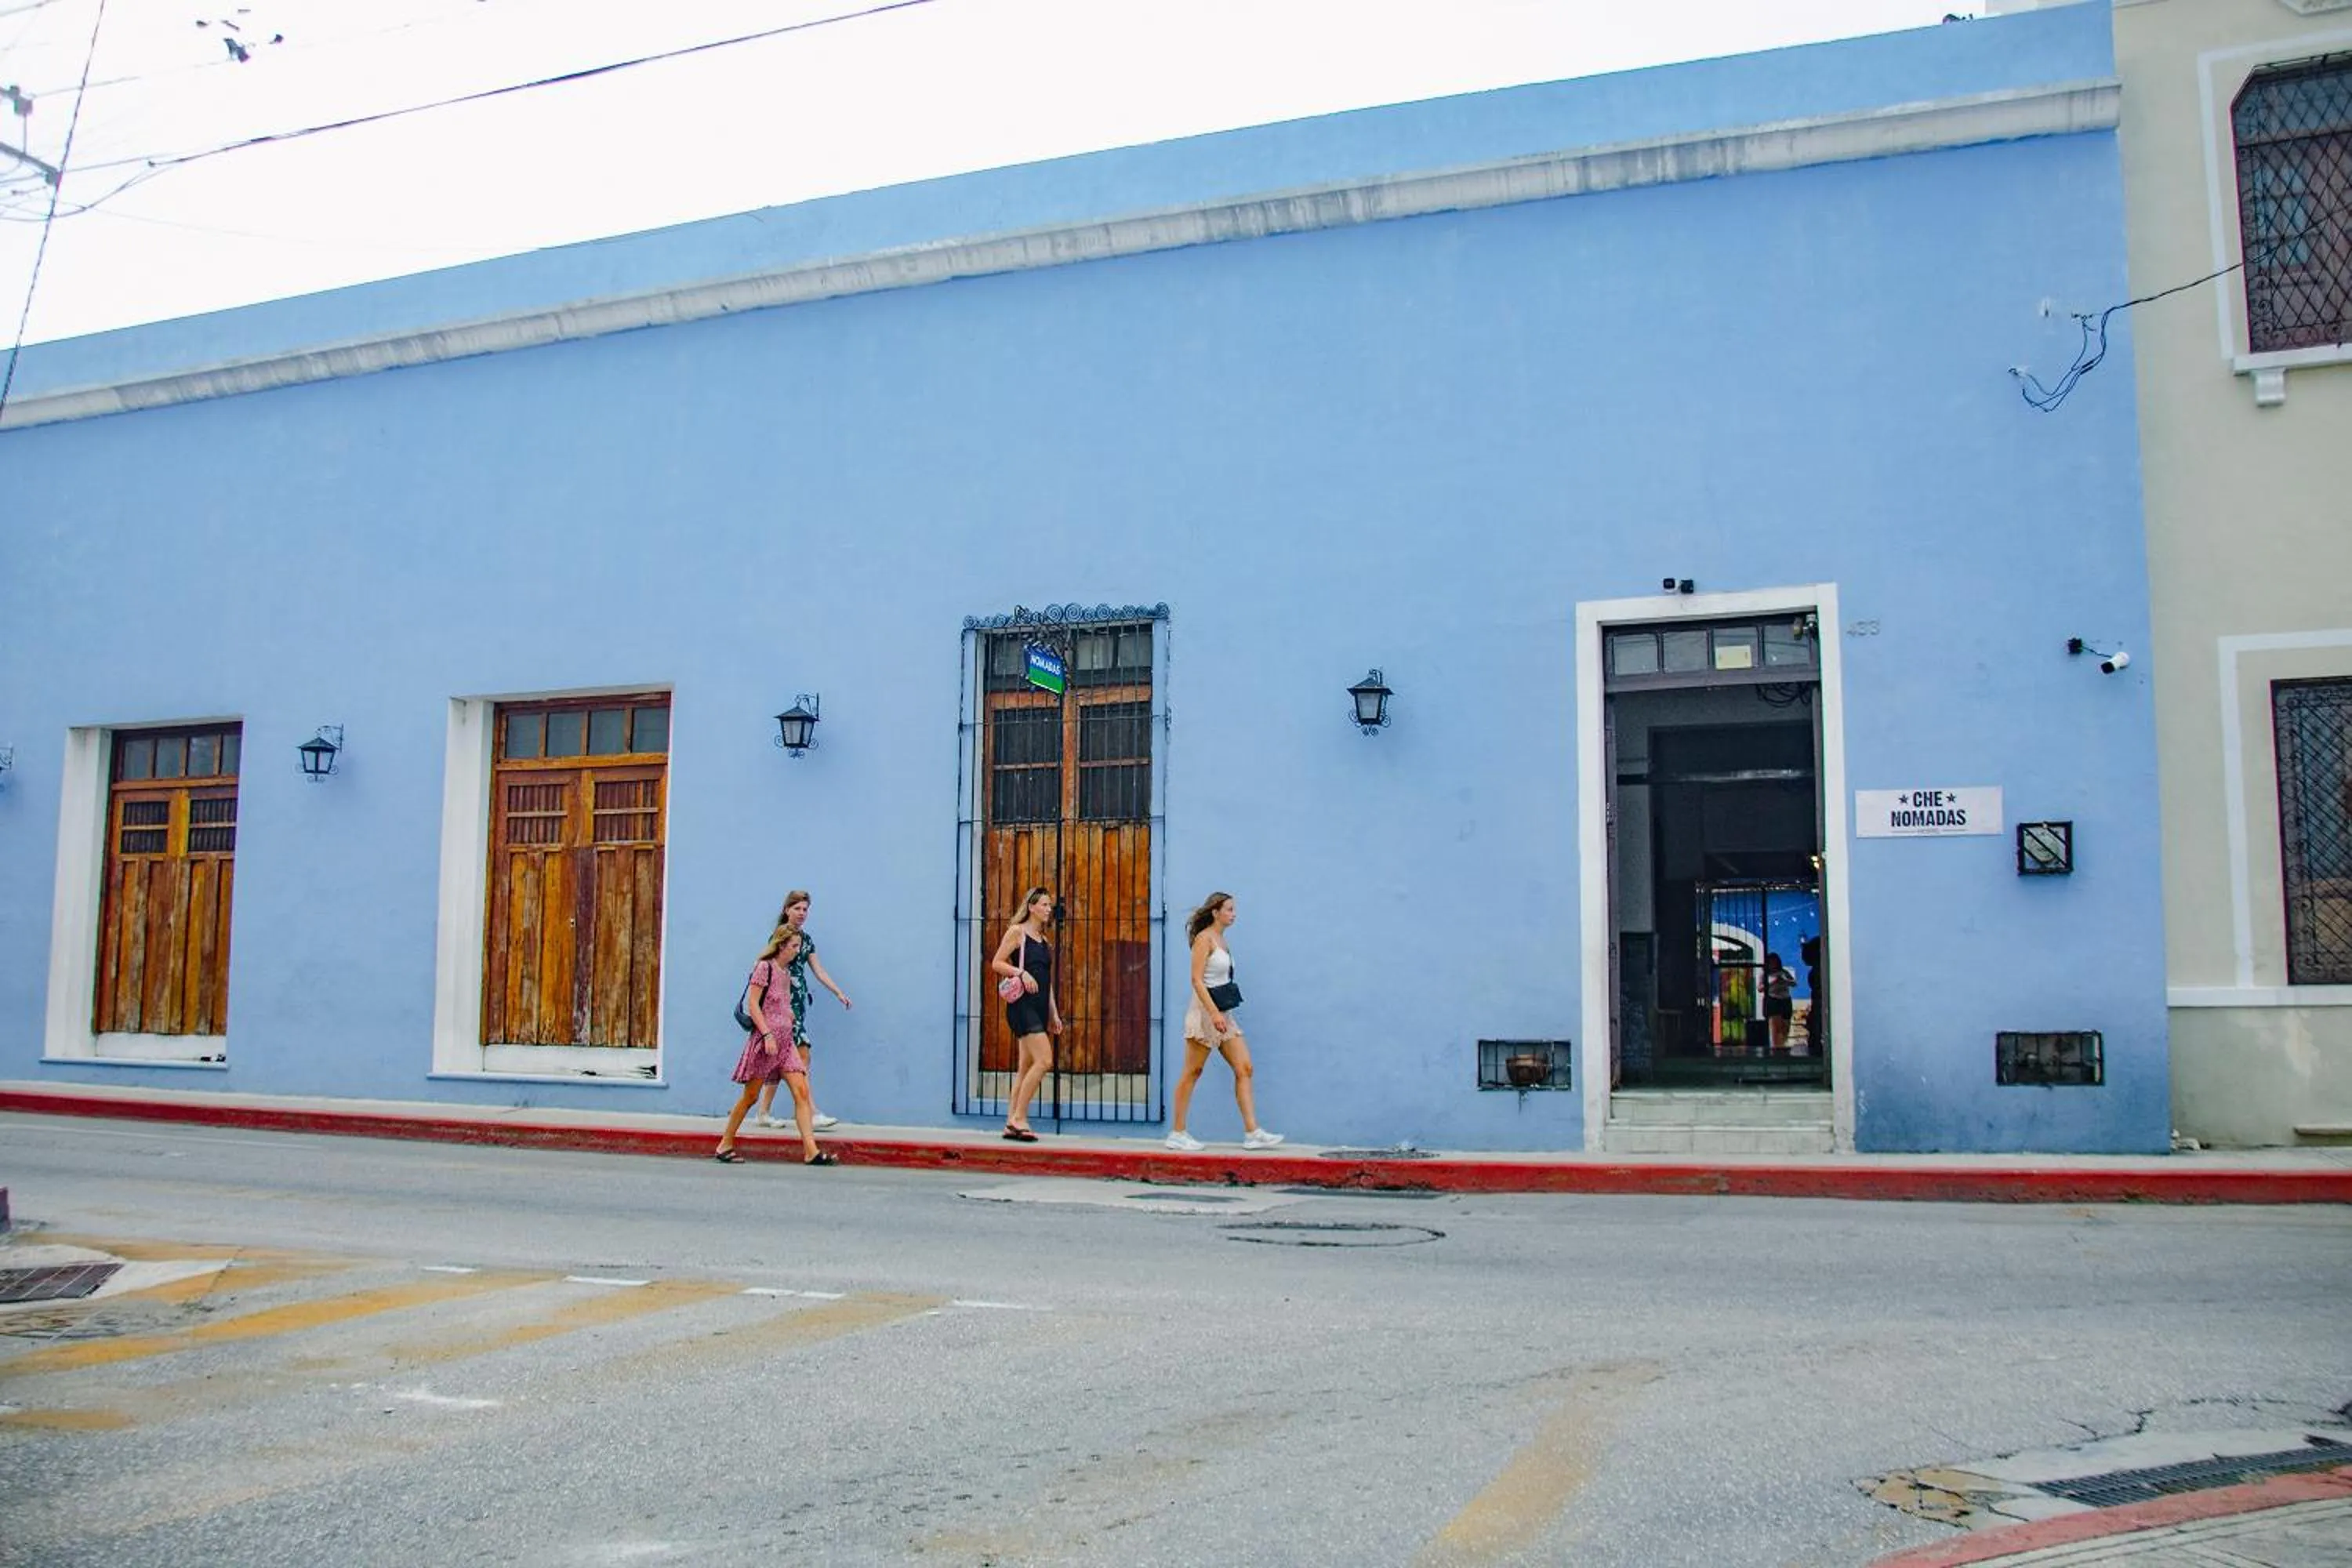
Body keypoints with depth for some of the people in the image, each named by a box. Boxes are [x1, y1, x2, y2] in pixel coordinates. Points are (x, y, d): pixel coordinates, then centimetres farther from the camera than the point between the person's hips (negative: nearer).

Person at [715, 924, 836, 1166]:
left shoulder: (785, 973, 15)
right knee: (750, 1095, 1)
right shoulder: (765, 967, -7)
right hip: (765, 1037, -7)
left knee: (802, 1091, -5)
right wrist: (768, 1035, -19)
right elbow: (752, 1004, -13)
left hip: (785, 1039, 7)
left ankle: (811, 1151, -10)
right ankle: (725, 1145, 15)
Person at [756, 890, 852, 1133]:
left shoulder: (806, 939, 15)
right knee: (803, 1056, -12)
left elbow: (818, 970, 16)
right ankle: (812, 1115, -13)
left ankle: (764, 1113, 16)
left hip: (798, 1003, 8)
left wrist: (839, 993, 9)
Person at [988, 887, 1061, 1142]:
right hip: (1023, 1004, -8)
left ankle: (1012, 1123, 11)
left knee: (1027, 1067, 7)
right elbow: (997, 963, -7)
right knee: (1044, 1060, -17)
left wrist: (1054, 1013, 17)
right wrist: (1021, 972, -22)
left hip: (1039, 1007, 8)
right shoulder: (1017, 932, -2)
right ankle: (1018, 1118, -10)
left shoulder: (1044, 941, 19)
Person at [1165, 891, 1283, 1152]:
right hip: (1205, 1010, -9)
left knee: (1244, 1069, 2)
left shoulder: (1221, 939, 15)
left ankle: (1252, 1132, 1)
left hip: (1223, 1014, 9)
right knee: (1192, 1072, -2)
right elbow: (1197, 980, -18)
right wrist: (1214, 1013, -25)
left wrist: (1220, 1014, 17)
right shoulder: (1204, 938, -10)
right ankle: (1177, 1134, 6)